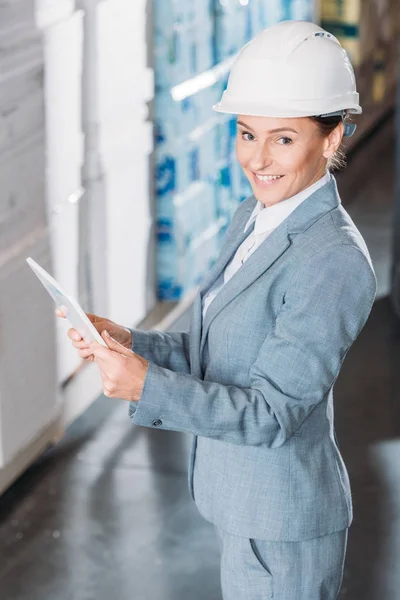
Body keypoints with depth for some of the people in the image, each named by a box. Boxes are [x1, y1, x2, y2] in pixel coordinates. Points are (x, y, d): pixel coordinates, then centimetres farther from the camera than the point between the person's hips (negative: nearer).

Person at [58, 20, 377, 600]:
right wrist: (128, 342, -6)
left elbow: (271, 413, -25)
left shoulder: (335, 263, -25)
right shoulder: (255, 215, 3)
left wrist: (149, 386, -32)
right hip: (244, 504, 9)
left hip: (281, 524, -8)